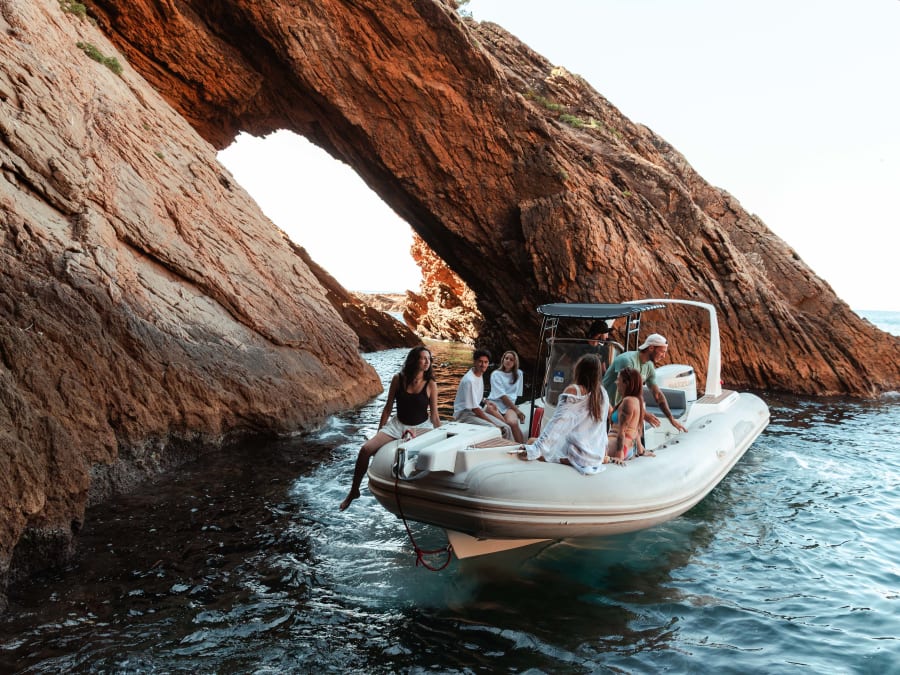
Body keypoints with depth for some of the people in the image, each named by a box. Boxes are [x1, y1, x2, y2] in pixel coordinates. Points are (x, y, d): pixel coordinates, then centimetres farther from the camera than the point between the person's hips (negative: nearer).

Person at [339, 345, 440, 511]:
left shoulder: (431, 385, -8)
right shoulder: (398, 379, -5)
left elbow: (434, 417, 0)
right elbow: (388, 408, 6)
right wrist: (379, 432, 8)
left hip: (422, 427, -1)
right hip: (398, 425, 1)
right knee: (365, 449, -16)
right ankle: (354, 491, 2)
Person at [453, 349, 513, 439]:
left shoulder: (480, 374, 5)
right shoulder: (469, 380, -23)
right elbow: (474, 408, -22)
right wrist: (492, 423, -19)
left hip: (478, 410, 9)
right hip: (464, 414, -9)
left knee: (506, 429, -5)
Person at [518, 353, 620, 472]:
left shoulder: (573, 390, -12)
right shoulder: (603, 393, 4)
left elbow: (557, 425, -18)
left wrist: (534, 450, -19)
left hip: (577, 453, -6)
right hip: (597, 456, 6)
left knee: (531, 442, 4)